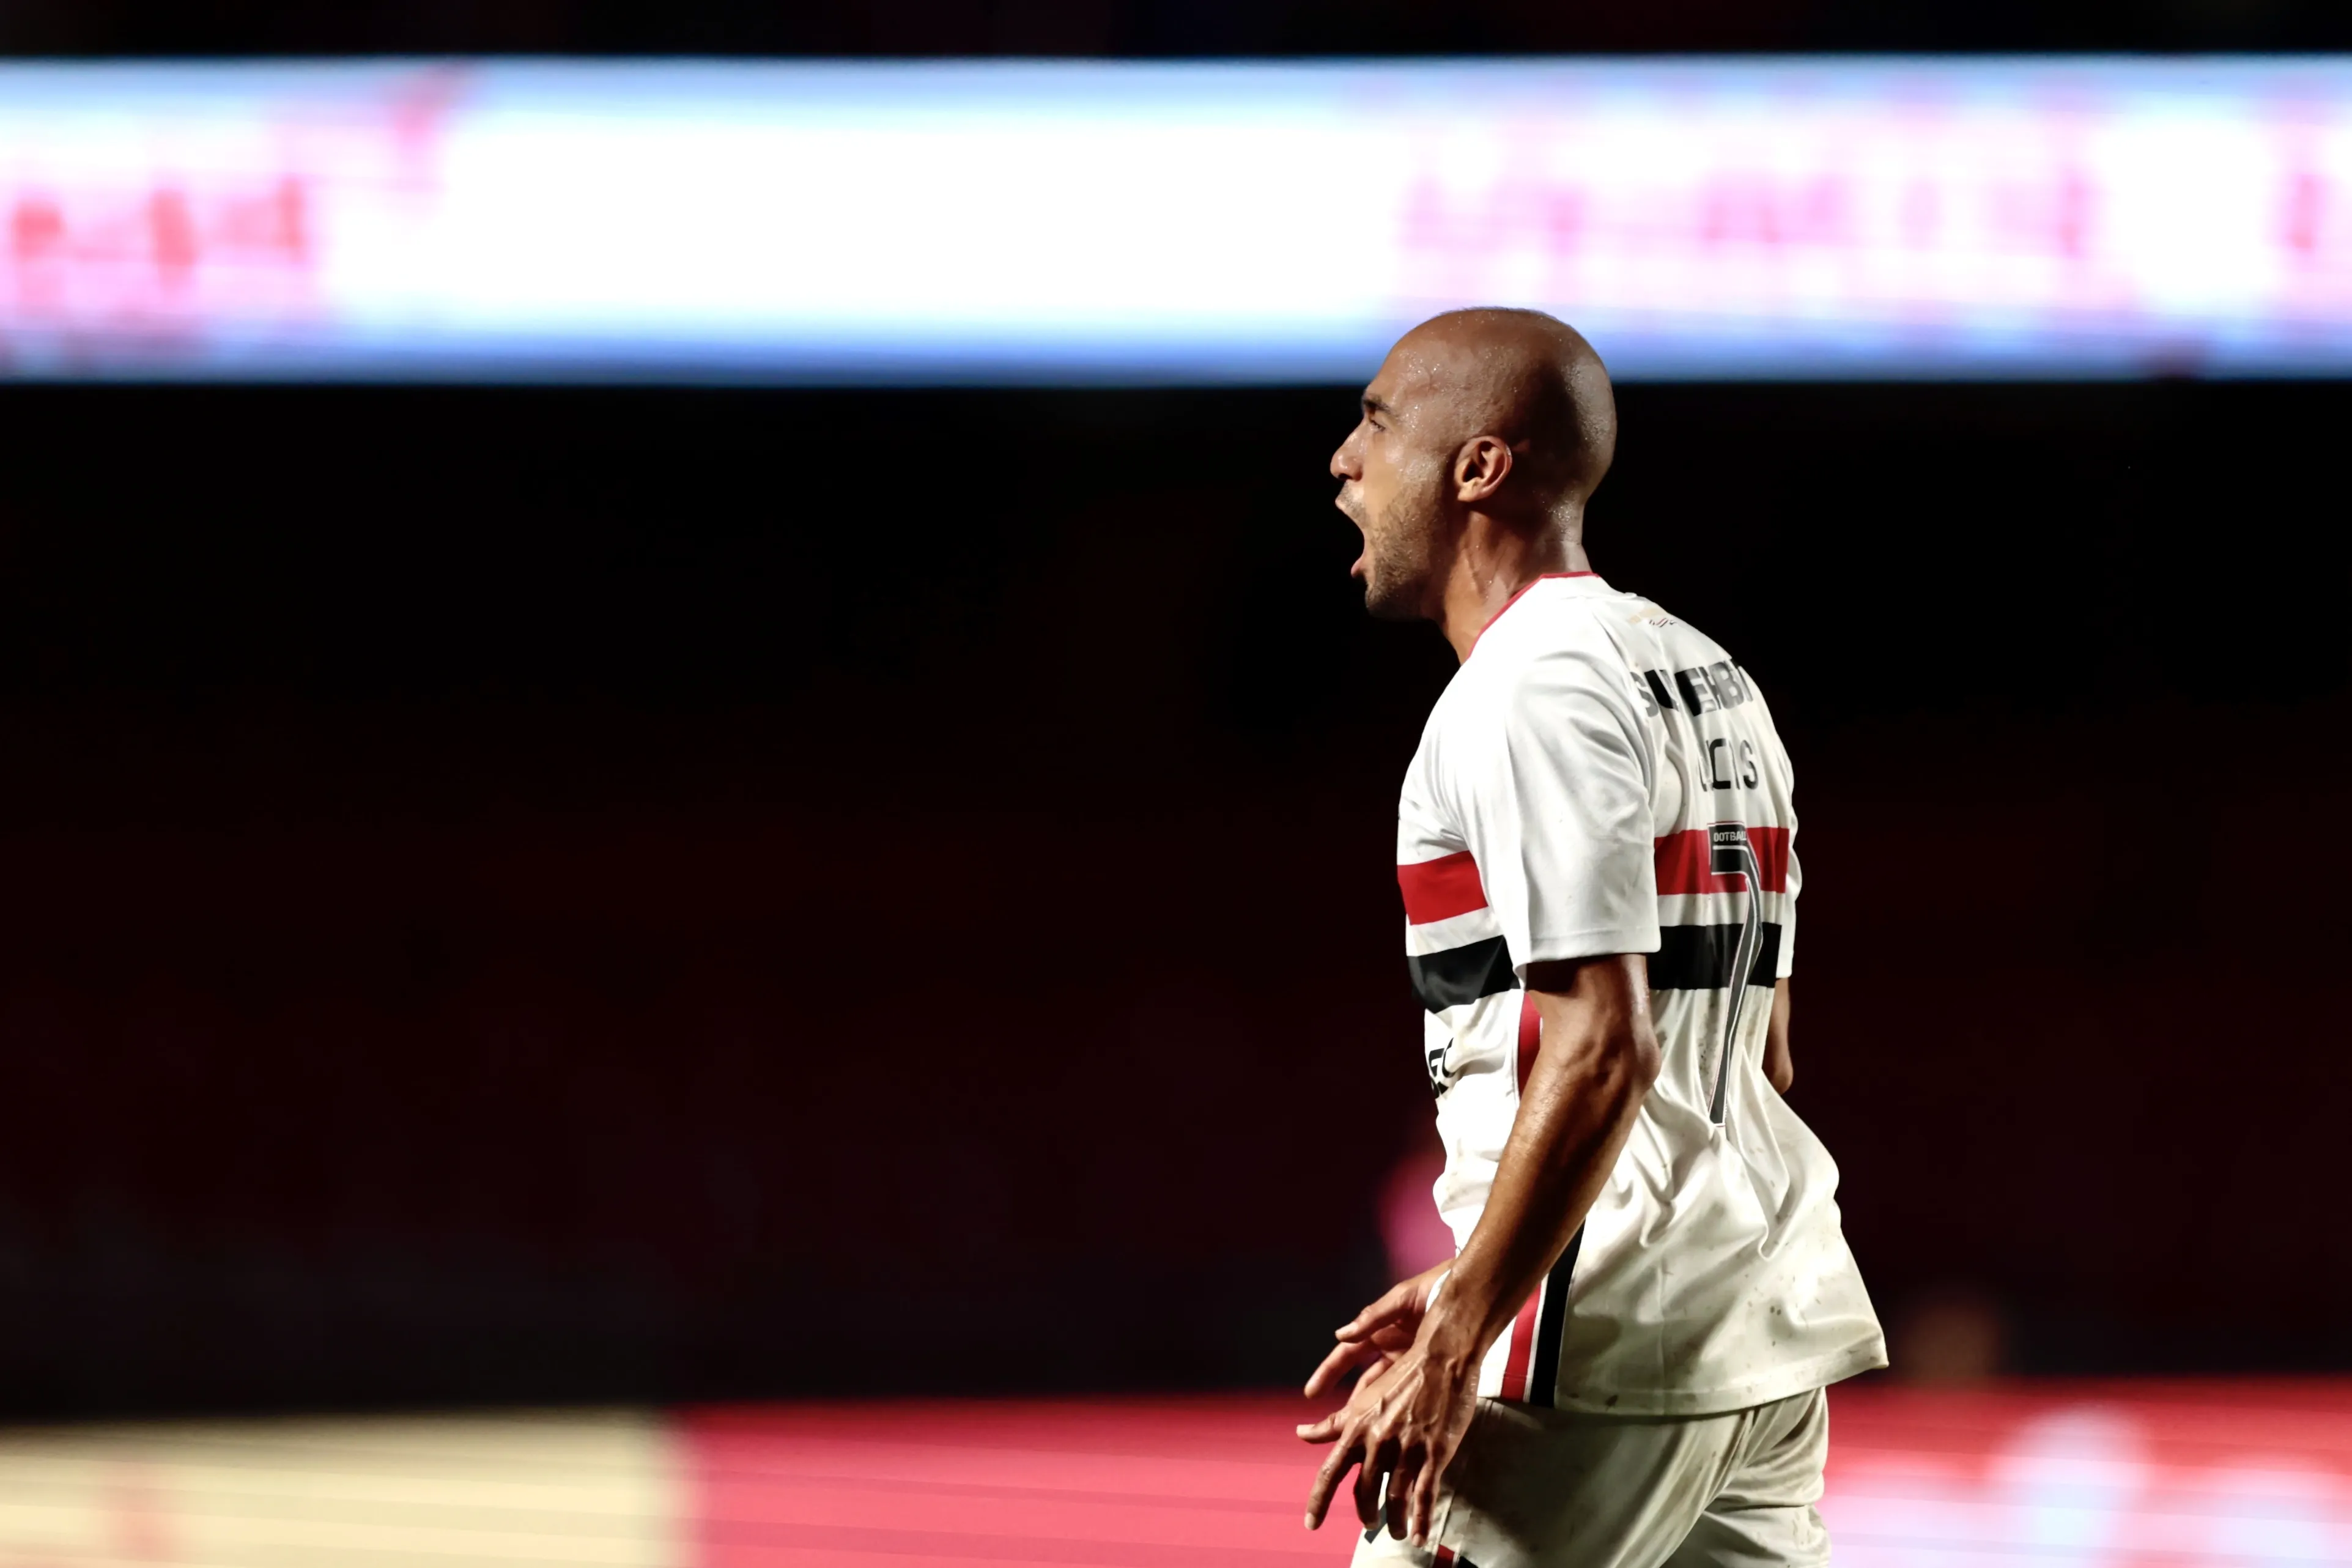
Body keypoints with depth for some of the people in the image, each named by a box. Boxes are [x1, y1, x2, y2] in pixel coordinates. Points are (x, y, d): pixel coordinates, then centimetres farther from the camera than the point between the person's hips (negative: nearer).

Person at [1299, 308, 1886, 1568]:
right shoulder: (1706, 679, 19)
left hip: (1612, 1346, -10)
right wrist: (1477, 1290, 24)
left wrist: (1458, 1344, -21)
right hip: (1758, 1319, 10)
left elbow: (1601, 1053, -21)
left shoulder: (1530, 694, -11)